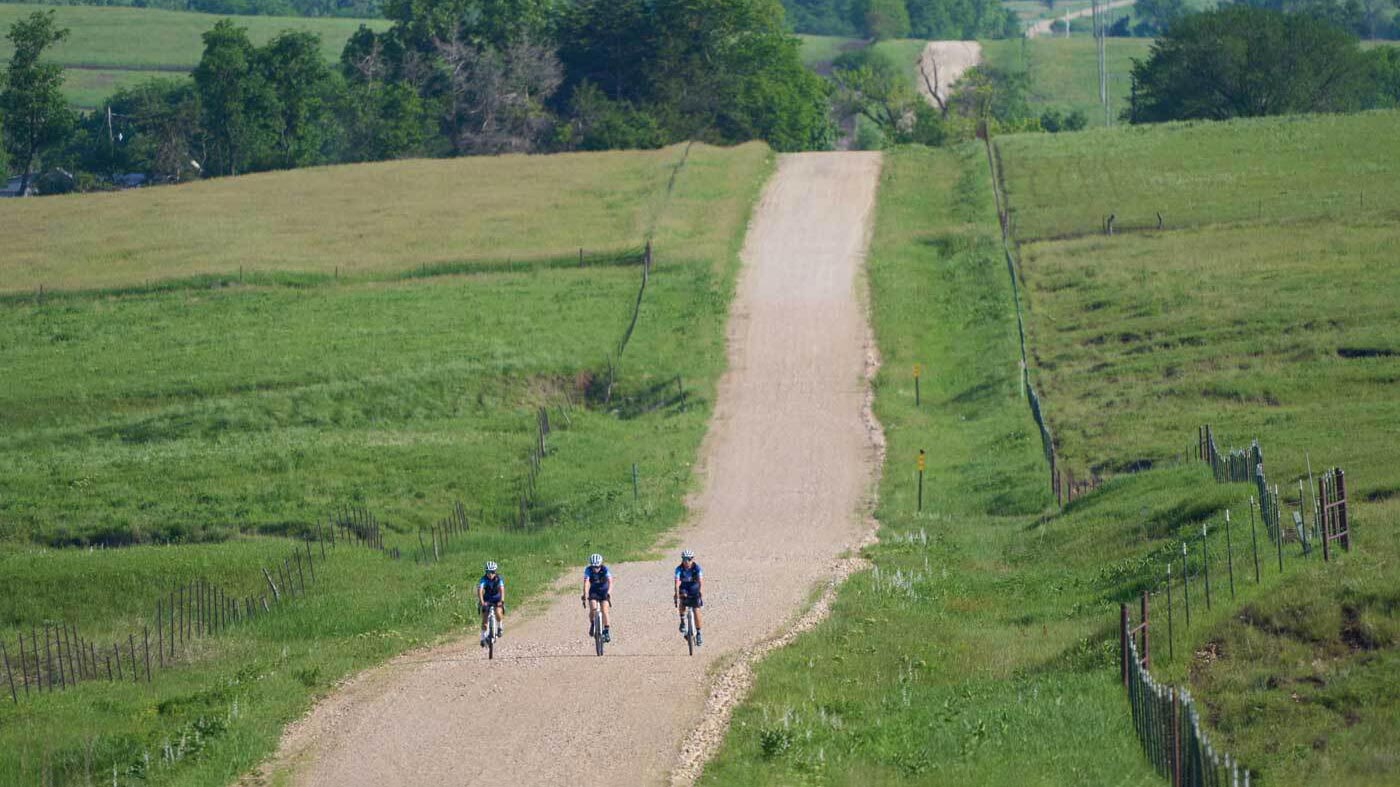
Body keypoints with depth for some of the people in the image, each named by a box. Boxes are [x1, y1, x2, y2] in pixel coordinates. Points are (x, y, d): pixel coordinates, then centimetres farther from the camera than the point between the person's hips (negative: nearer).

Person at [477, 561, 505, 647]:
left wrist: (502, 601, -53)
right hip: (487, 599, 1)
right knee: (484, 619, -8)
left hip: (497, 599, -1)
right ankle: (483, 638, 6)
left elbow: (502, 589, -37)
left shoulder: (499, 578, -24)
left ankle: (500, 627, -1)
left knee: (498, 613, -28)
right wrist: (481, 601, -51)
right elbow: (480, 590, -36)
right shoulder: (484, 579, -23)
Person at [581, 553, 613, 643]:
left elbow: (610, 582, -35)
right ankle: (592, 625, 4)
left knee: (604, 611, -15)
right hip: (593, 592, 1)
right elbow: (586, 582, -34)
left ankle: (607, 632, -5)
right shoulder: (588, 570, -22)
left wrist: (609, 592, -53)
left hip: (604, 591, -1)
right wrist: (585, 594, -50)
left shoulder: (605, 570, -24)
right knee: (593, 608, -22)